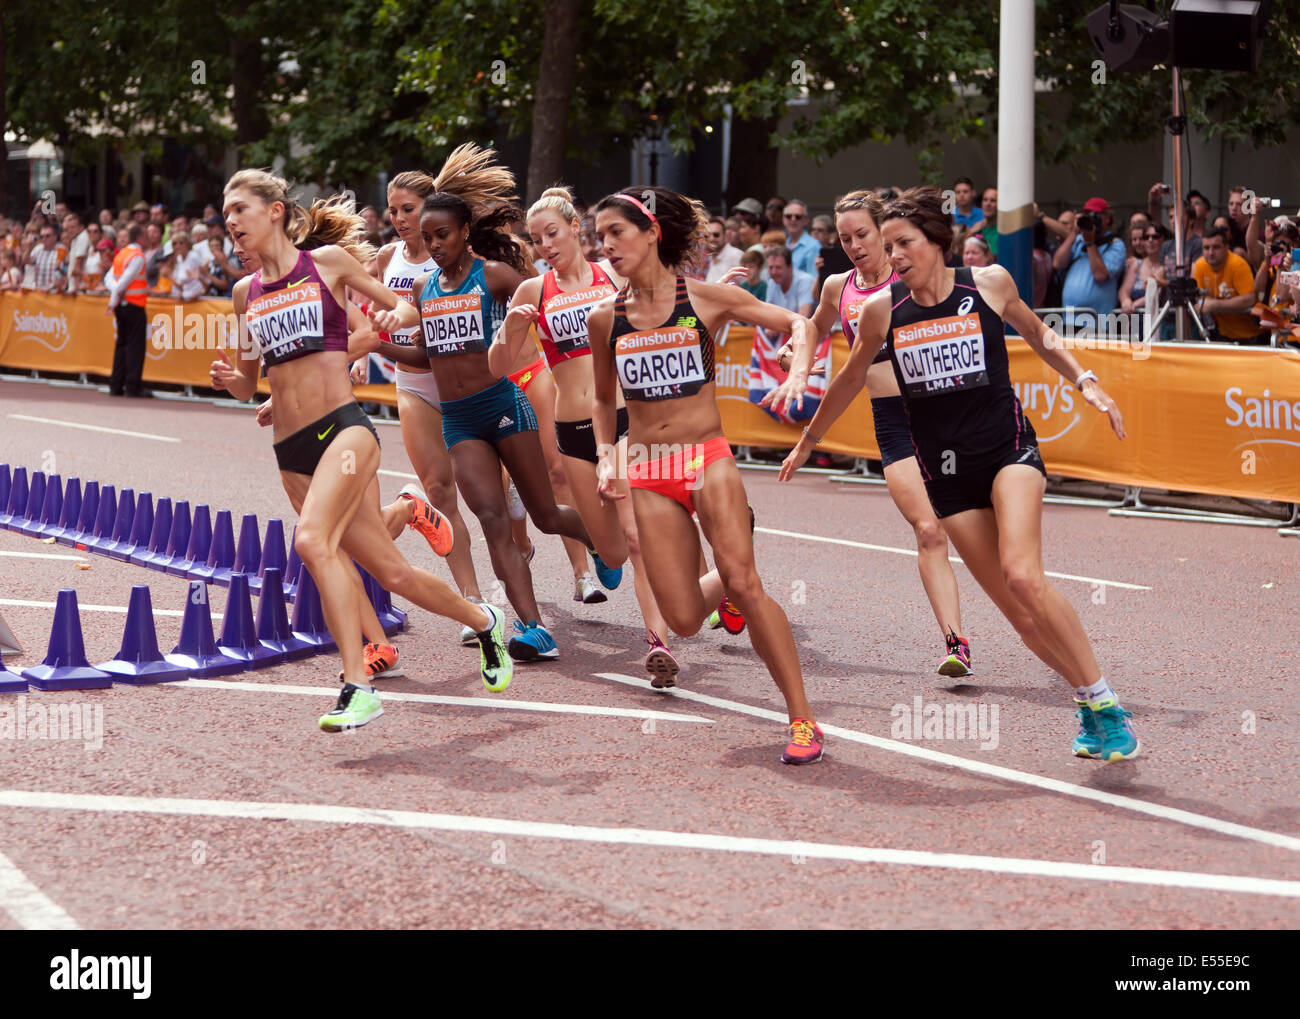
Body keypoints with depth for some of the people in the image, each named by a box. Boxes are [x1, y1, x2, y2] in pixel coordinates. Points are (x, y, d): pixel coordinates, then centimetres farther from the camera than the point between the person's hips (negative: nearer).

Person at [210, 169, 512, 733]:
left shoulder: (328, 261, 3)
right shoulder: (245, 293, 15)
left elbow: (404, 307, 12)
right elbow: (250, 383, 22)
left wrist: (394, 316, -11)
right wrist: (232, 380, -1)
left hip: (343, 426, -5)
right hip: (291, 449, 5)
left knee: (312, 540, -28)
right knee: (390, 572, 4)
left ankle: (358, 687, -24)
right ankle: (484, 620, 26)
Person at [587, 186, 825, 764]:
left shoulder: (706, 299, -2)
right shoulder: (605, 319, 6)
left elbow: (798, 325, 3)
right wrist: (606, 454, 4)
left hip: (709, 457, -3)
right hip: (648, 474, 3)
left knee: (743, 584, -20)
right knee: (684, 620, -5)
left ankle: (802, 718, -9)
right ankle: (723, 580, 33)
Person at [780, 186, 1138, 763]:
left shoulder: (990, 283, -2)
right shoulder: (882, 310, 1)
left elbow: (1038, 335, 17)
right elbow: (851, 379, 18)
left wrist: (1086, 382, 6)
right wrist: (808, 441, 28)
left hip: (1007, 448, -2)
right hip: (944, 469, 2)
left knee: (1022, 575, -25)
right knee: (1019, 612, -4)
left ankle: (1106, 707, -14)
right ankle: (1090, 711, 14)